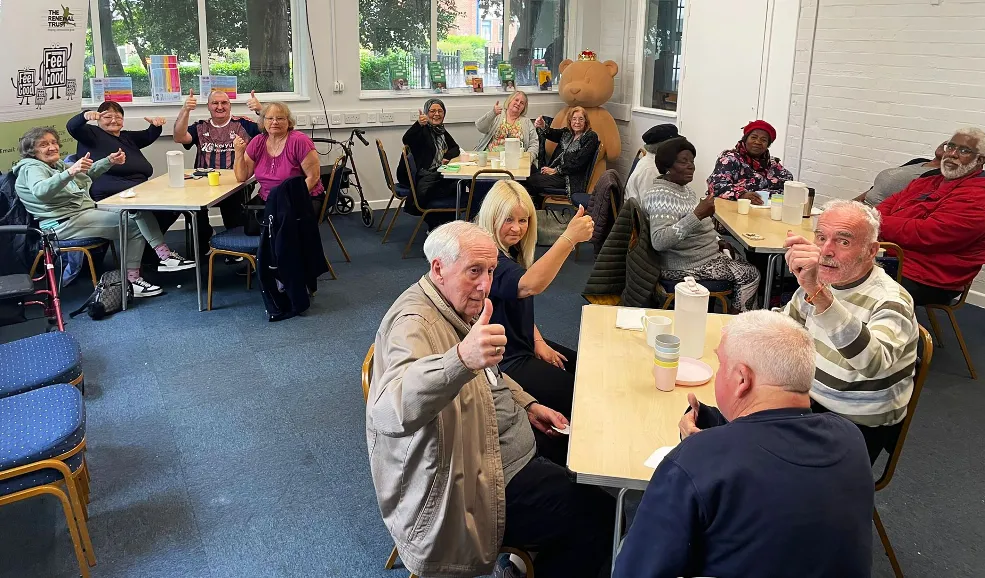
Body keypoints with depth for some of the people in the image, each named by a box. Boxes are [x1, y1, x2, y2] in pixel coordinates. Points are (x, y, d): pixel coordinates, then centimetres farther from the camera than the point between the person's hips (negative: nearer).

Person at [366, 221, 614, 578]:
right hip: (471, 491, -10)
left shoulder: (459, 306, 6)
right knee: (598, 516, -12)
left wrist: (527, 405, 10)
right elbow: (390, 411, -46)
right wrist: (462, 359, -60)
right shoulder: (415, 323, -26)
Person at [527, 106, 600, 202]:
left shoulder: (591, 137, -5)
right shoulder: (567, 132, 16)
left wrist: (556, 170, -12)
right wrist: (542, 126, -27)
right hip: (556, 172, 7)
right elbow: (552, 133, -4)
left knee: (532, 180, -18)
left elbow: (578, 163, -12)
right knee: (529, 177, -16)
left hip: (571, 178, -7)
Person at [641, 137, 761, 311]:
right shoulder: (660, 195, -24)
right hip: (685, 267, -10)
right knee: (750, 276, -2)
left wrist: (716, 241, 7)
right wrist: (697, 214, -35)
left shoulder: (683, 187, 8)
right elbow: (659, 242, -37)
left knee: (746, 262, 21)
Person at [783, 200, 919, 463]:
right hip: (813, 399, 7)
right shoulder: (820, 279, 0)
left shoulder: (891, 301, -22)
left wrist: (817, 293, -55)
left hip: (860, 423, -6)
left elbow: (872, 362, -45)